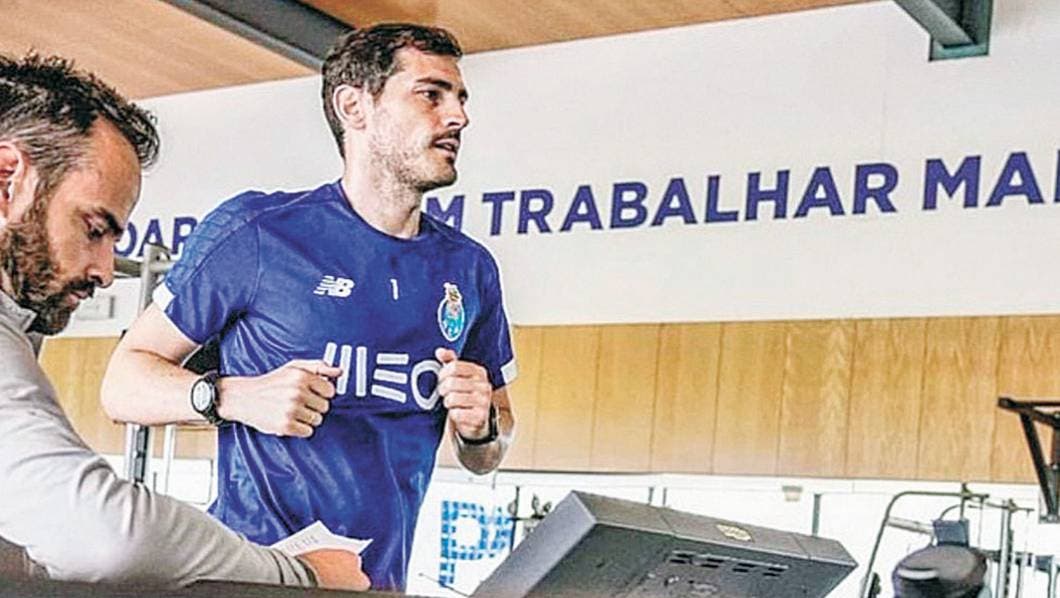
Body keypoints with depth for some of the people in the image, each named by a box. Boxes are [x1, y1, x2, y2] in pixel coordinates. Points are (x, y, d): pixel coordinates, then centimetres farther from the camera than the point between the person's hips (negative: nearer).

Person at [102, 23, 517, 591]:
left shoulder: (471, 269, 7)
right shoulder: (254, 232, -6)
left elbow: (483, 460, 17)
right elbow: (124, 382, -4)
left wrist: (482, 425, -6)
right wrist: (234, 397, -21)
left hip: (381, 580, 4)